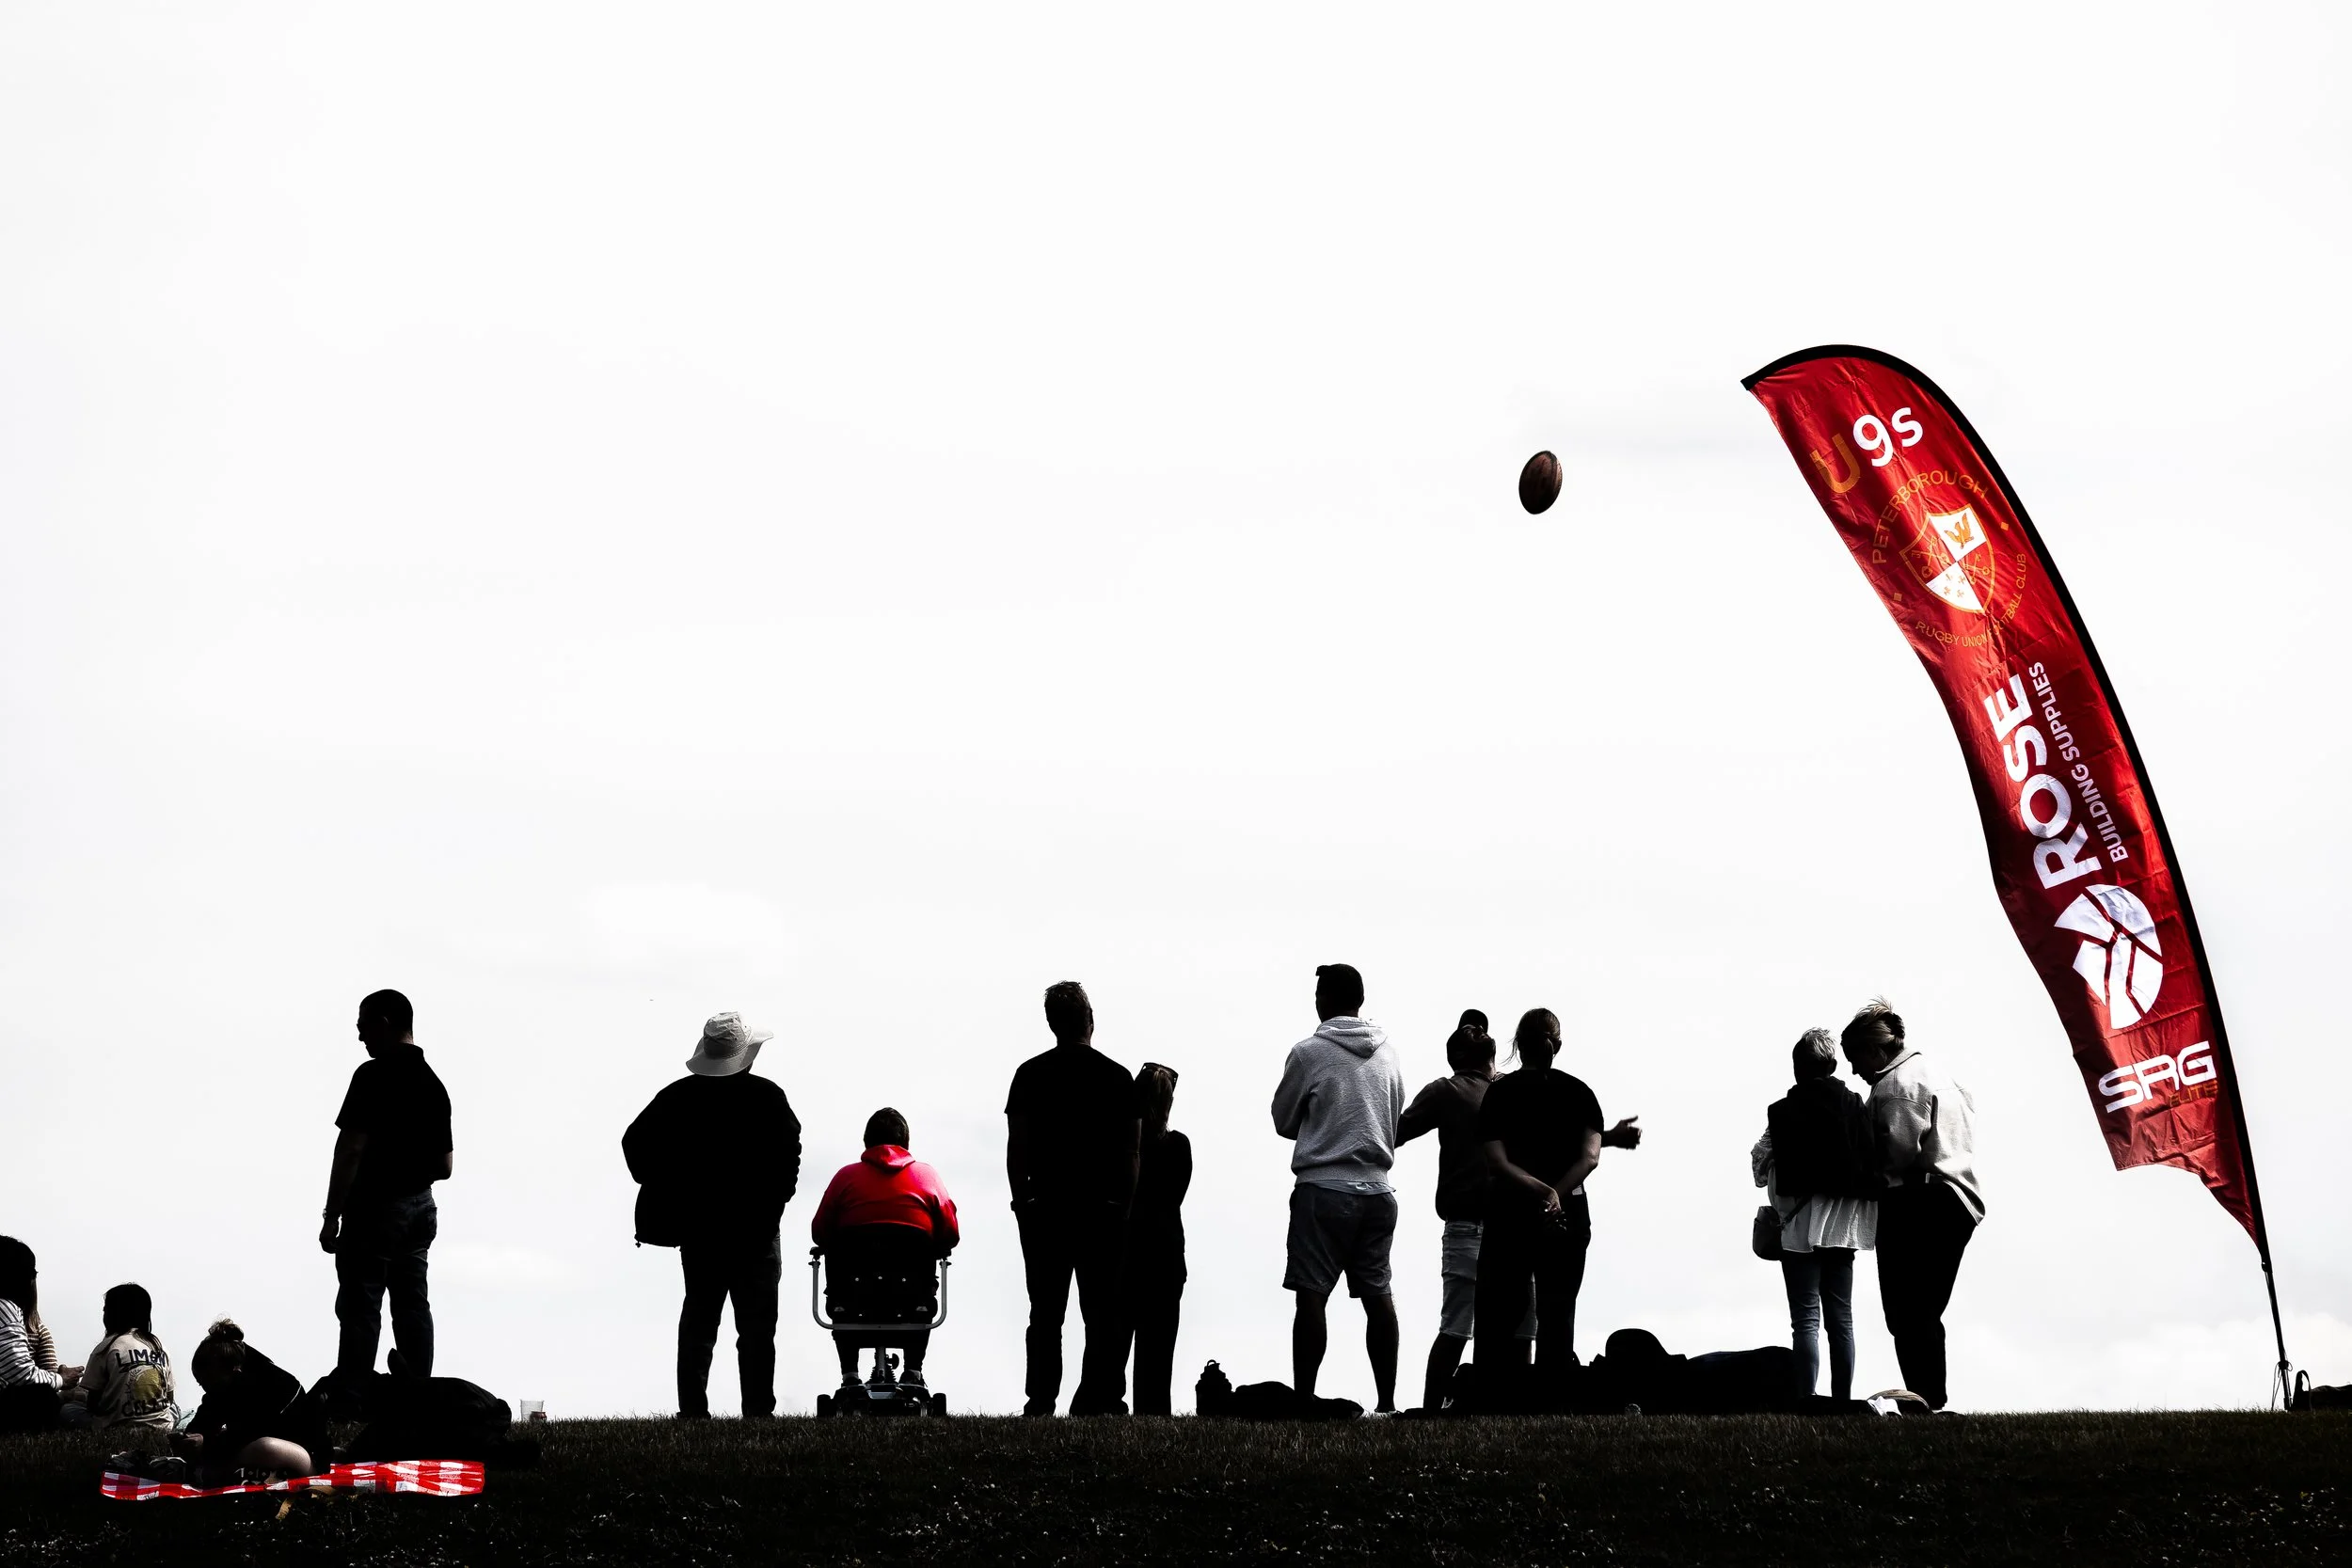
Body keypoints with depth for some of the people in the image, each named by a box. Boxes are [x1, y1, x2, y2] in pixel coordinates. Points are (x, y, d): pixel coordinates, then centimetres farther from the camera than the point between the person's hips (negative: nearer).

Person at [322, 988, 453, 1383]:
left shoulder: (374, 1076, -13)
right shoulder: (433, 1083, 11)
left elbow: (351, 1150, -17)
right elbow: (445, 1165, 15)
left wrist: (332, 1216, -14)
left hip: (376, 1206, -8)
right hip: (421, 1208, 8)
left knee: (360, 1309, -7)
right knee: (412, 1306, 9)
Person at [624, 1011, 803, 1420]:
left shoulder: (678, 1097, 1)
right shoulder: (766, 1096, -9)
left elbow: (635, 1141, 0)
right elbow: (789, 1153, -14)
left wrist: (662, 1189, 8)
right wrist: (776, 1199, -1)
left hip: (696, 1227, 3)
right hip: (756, 1228, -3)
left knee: (698, 1318, 11)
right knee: (756, 1323, 1)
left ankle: (692, 1409, 7)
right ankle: (758, 1409, -4)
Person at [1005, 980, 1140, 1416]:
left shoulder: (1031, 1074, 2)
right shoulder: (1118, 1077, 2)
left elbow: (1016, 1149, 1)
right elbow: (1132, 1154, 1)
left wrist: (1022, 1202, 8)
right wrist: (1125, 1208, 6)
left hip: (1044, 1211, 1)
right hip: (1104, 1210, -1)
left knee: (1046, 1313, 4)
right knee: (1102, 1311, 3)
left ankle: (1040, 1403, 0)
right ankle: (1097, 1401, -1)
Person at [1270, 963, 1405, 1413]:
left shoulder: (1309, 1052, -7)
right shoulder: (1387, 1052, 7)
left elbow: (1283, 1121, 4)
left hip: (1324, 1189, -5)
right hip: (1378, 1188, 5)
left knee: (1311, 1295, -4)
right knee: (1377, 1294, 8)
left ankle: (1304, 1401, -8)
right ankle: (1386, 1401, 8)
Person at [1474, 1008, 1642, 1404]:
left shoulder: (1500, 1093, 1)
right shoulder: (1578, 1091, 3)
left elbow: (1498, 1161, -11)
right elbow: (1590, 1155, -9)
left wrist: (1542, 1192, -19)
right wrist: (1554, 1196, -16)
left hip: (1511, 1215, -1)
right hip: (1570, 1217, 1)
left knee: (1497, 1317, 1)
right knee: (1557, 1317, 5)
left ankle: (1490, 1401, -6)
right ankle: (1552, 1401, -1)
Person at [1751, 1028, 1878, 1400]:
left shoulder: (1784, 1111, -9)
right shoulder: (1856, 1107, 0)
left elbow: (1760, 1163, -3)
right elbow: (1873, 1164, -2)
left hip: (1800, 1225, -3)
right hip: (1843, 1224, 3)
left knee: (1805, 1320, -3)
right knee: (1840, 1318, 10)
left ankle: (1806, 1399, -9)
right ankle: (1843, 1400, 9)